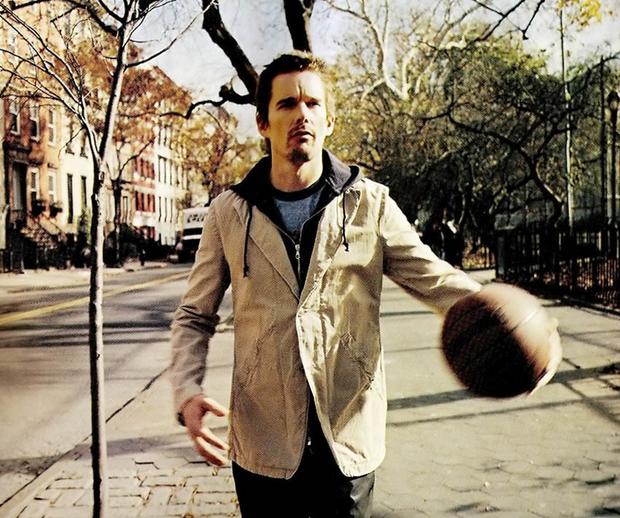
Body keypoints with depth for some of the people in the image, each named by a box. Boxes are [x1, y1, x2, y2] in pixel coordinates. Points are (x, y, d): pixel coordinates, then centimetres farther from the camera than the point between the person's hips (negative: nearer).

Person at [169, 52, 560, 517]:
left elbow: (433, 278, -4)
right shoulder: (229, 213, 1)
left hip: (349, 438, 0)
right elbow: (195, 316, 6)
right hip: (262, 442, 1)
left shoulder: (370, 204, -1)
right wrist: (187, 390, -11)